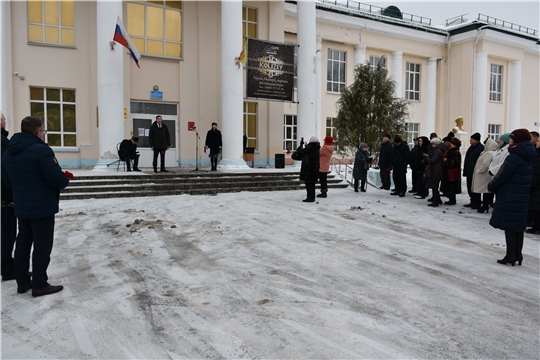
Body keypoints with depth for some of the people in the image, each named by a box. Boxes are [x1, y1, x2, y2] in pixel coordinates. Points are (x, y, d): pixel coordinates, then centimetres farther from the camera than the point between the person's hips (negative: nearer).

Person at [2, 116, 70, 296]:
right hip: (42, 207, -8)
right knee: (42, 246, 0)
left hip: (21, 206, 8)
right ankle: (40, 285, 8)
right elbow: (57, 179, -22)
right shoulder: (42, 150, -19)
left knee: (23, 243, 16)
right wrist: (66, 179, -1)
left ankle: (22, 282, 25)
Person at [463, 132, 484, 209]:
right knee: (469, 188, 14)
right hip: (469, 172, 9)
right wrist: (465, 170, 19)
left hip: (475, 172, -9)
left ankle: (477, 203, 6)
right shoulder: (471, 147, 16)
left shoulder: (481, 148, -14)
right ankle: (473, 202, 24)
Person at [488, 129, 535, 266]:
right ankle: (518, 255, 19)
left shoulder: (514, 157, -17)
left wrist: (491, 186, 0)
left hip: (509, 197, -9)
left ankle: (510, 256, 3)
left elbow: (502, 175, -17)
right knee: (518, 226, 13)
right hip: (522, 196, 9)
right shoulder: (527, 157, 11)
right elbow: (526, 177, 16)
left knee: (509, 226, -1)